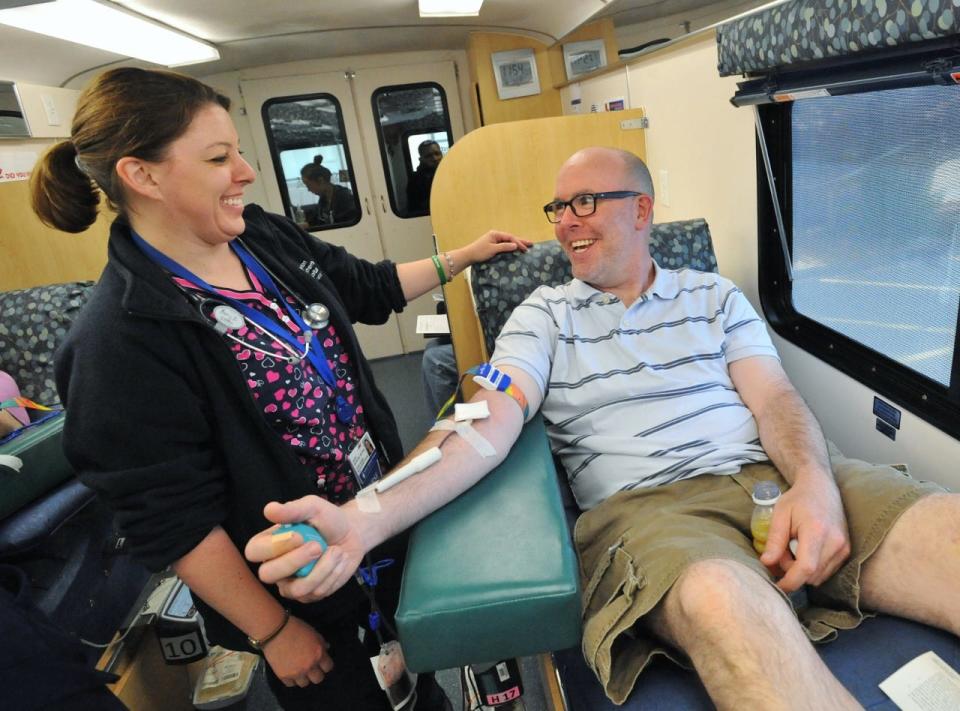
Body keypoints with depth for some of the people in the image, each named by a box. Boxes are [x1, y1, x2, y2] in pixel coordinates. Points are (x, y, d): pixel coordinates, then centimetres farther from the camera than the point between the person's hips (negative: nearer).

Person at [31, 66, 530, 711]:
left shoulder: (268, 237, -6)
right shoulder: (119, 341, -25)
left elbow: (369, 288, 10)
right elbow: (173, 524, -21)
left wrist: (464, 256, 13)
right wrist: (274, 632, -14)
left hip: (387, 509, 6)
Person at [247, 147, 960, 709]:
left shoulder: (715, 295, 16)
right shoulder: (543, 315, 9)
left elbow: (775, 397, 8)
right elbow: (489, 425, -6)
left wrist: (815, 482, -17)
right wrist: (365, 520, -23)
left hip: (772, 478, 4)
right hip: (646, 506, -3)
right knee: (723, 602, -37)